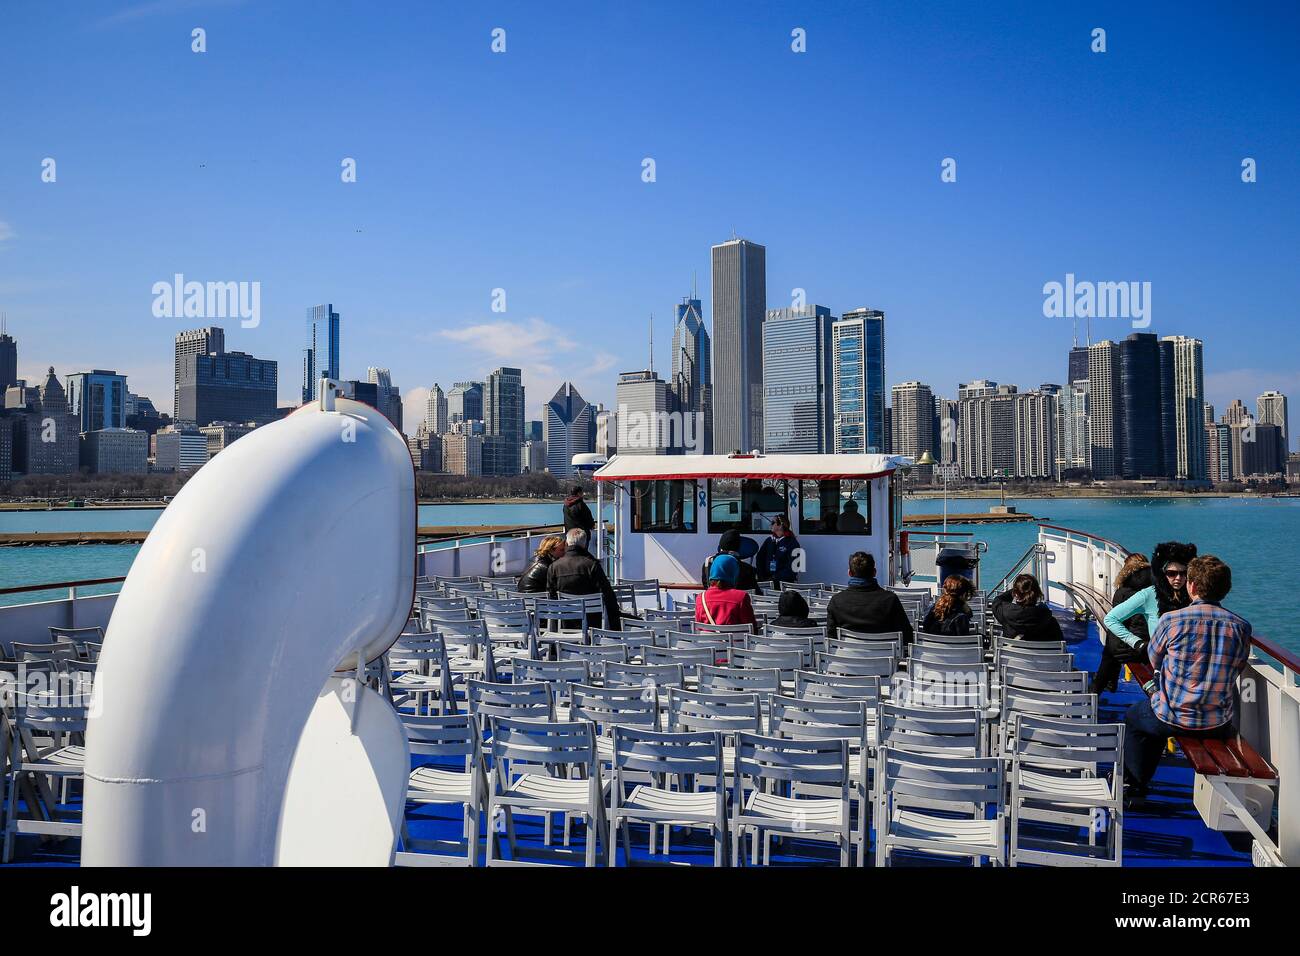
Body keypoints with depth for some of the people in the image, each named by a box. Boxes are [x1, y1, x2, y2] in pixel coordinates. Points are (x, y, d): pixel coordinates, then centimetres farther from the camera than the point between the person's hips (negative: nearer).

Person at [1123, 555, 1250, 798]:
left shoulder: (1172, 620, -16)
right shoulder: (1241, 627, -7)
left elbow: (1154, 661, 0)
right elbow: (1235, 671, 7)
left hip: (1174, 719, -3)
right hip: (1218, 724, 3)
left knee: (1133, 717, 28)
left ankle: (1134, 784, 36)